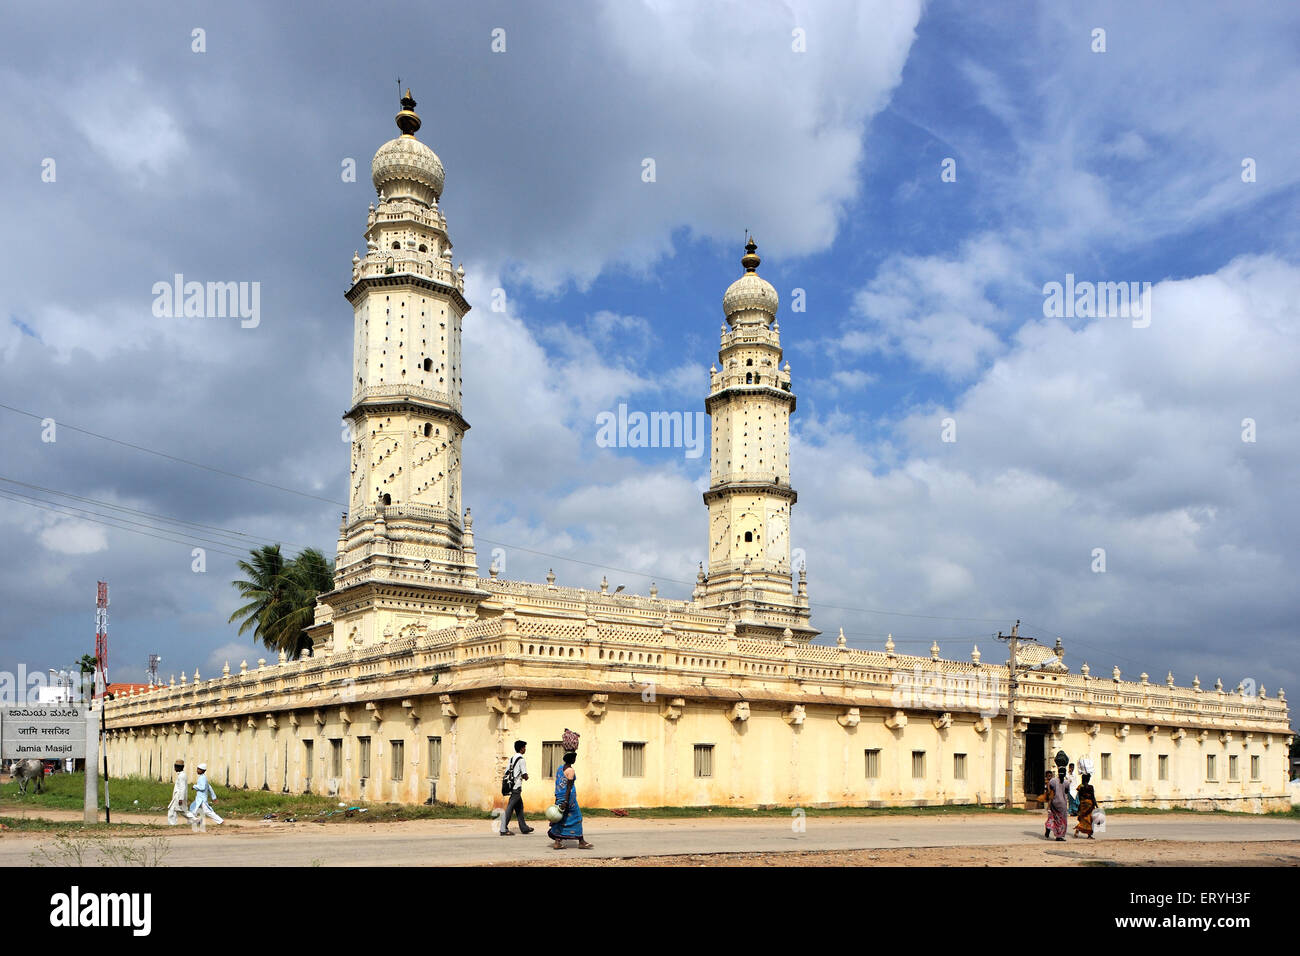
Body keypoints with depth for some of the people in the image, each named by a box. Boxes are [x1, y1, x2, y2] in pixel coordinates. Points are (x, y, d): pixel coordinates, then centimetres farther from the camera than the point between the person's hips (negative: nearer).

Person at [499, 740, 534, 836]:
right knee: (510, 808, -7)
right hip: (517, 787, -9)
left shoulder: (512, 759, 13)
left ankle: (524, 828, 22)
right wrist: (525, 776, 5)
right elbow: (525, 776, -16)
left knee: (519, 806, 15)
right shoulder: (521, 760, -12)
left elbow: (506, 772, 14)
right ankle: (504, 829, -6)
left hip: (512, 787, 9)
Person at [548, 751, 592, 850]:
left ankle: (557, 842, 6)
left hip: (559, 796, 8)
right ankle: (581, 842, 8)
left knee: (561, 819, 10)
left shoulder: (560, 767, 12)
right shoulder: (570, 770, -14)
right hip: (568, 796, -8)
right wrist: (566, 802, -22)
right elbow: (568, 787, -18)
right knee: (576, 818, 2)